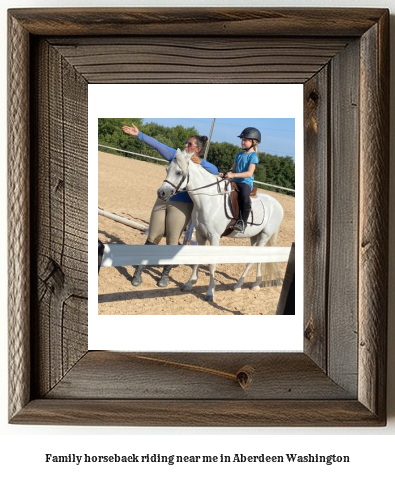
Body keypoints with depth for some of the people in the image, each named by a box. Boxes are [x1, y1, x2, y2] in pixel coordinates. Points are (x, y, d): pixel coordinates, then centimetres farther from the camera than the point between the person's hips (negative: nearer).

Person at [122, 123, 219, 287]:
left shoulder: (201, 165, -3)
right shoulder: (176, 156, 6)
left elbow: (215, 171, -21)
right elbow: (157, 144, 4)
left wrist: (200, 162, -34)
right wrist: (138, 134, 2)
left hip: (181, 206, -3)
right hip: (162, 201, 3)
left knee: (172, 241, 3)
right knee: (153, 237, 7)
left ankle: (165, 274, 21)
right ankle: (138, 272, 15)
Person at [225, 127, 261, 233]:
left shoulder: (253, 156, -7)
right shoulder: (239, 154, 16)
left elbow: (249, 173, -19)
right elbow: (233, 168, 18)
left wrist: (233, 175, -26)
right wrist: (227, 173, -5)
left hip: (246, 182, -8)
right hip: (235, 181, 8)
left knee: (244, 198, -35)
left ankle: (242, 222, -25)